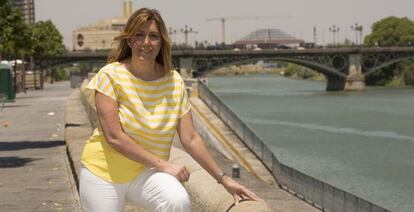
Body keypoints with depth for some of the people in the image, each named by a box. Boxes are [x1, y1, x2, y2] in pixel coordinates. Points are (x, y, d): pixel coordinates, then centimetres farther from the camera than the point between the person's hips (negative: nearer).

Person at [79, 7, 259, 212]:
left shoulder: (174, 82, -5)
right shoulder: (110, 76, -14)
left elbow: (190, 139, -1)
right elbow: (114, 137, -19)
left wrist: (223, 178, -4)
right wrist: (163, 164, -19)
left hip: (146, 172, 2)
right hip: (104, 172, -2)